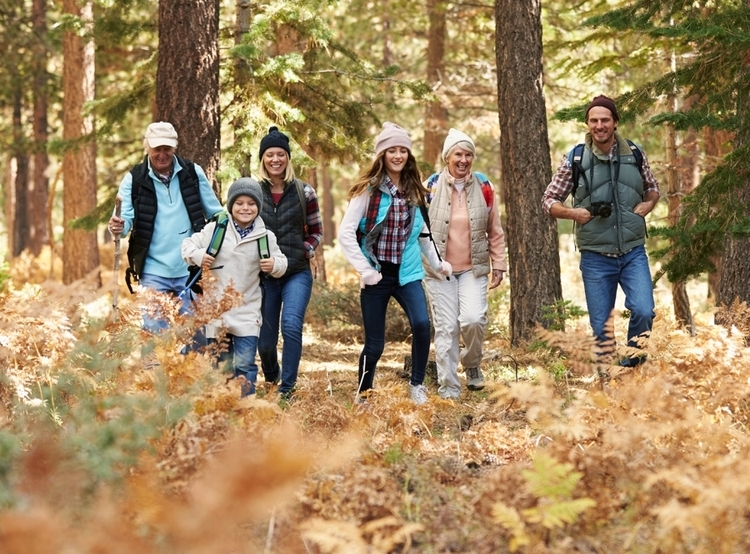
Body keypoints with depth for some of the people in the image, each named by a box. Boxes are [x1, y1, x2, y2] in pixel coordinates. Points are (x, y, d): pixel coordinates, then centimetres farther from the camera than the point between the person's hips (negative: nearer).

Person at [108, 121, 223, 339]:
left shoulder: (193, 173, 2)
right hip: (153, 272, -1)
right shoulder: (134, 179, -2)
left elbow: (215, 213, 8)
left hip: (190, 270, 2)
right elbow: (126, 218, -6)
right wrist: (118, 226, -29)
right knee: (153, 331, -4)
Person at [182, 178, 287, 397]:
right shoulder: (215, 229, -2)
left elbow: (281, 263, 7)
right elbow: (188, 244, 6)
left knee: (244, 366, -5)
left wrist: (275, 265, -16)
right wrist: (197, 255, -15)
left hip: (247, 313, -1)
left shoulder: (265, 237, 0)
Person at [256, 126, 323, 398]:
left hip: (297, 273, -1)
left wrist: (307, 250, -9)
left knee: (291, 325, -24)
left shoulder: (303, 192, 1)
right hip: (263, 274, 1)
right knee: (265, 341, 7)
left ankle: (286, 388, -13)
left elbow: (316, 231, 9)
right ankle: (270, 378, 38)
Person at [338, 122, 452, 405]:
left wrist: (437, 262, 9)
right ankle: (363, 396, 23)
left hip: (408, 274, 3)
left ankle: (417, 385, -1)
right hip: (377, 275, -3)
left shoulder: (414, 191, 7)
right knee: (375, 344, 1)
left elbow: (424, 233, 18)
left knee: (422, 324, -21)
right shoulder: (368, 190, -6)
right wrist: (364, 269, -13)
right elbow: (346, 233, -9)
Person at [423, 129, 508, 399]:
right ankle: (448, 389, 7)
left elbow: (495, 231, 9)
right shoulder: (431, 186, -3)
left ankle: (472, 365, 13)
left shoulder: (484, 187, 3)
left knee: (473, 319, -17)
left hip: (474, 268, 1)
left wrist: (499, 265, 7)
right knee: (446, 328, -2)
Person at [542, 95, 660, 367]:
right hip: (595, 257, 0)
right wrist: (573, 213, -12)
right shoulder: (575, 160, -2)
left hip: (633, 252, 1)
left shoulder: (635, 154, 3)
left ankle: (633, 362, 6)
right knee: (601, 328, 3)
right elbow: (549, 200, 6)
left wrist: (646, 205, -2)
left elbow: (653, 188, 20)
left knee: (643, 312, -18)